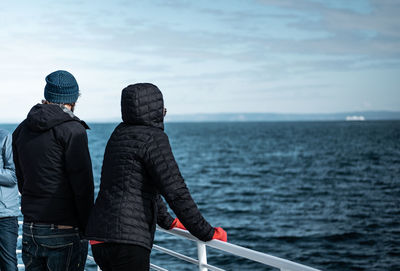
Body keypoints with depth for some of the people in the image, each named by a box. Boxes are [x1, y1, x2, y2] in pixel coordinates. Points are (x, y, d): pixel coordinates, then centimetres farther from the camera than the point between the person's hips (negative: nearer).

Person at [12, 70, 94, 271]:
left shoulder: (22, 130, 11)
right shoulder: (72, 130, -12)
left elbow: (21, 181, 14)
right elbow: (83, 185, -13)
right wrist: (87, 228, -5)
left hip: (30, 229, 7)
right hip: (65, 231, -6)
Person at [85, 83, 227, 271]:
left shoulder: (121, 132, 17)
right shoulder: (153, 137, -9)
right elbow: (175, 191, -13)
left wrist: (168, 221, 38)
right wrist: (208, 233, -5)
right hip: (127, 240, -9)